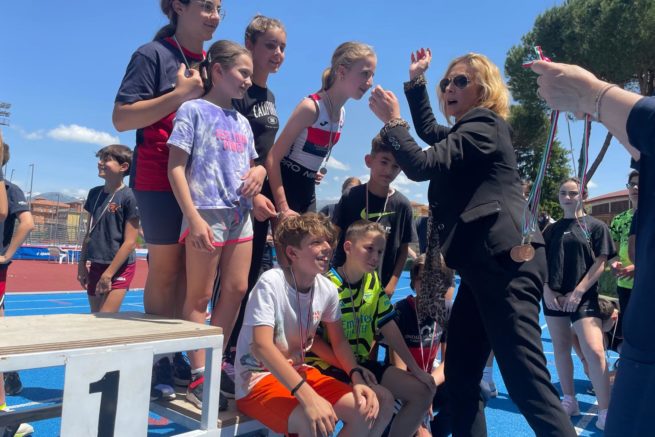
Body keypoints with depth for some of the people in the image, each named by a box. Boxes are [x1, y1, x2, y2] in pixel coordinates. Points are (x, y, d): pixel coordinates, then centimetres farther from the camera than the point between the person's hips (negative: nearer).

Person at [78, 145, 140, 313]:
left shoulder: (129, 197, -12)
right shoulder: (94, 193, 9)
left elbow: (130, 242, -15)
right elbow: (89, 233, 16)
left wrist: (108, 273, -15)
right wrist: (82, 263, 10)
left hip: (119, 267, -7)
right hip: (95, 265, 7)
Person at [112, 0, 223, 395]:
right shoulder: (154, 54, -3)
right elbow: (121, 118, -11)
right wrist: (180, 94, -16)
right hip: (160, 180, -6)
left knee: (188, 274, 7)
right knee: (165, 271, -1)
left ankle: (176, 356, 16)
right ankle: (156, 360, 11)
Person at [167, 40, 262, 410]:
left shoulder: (242, 121, 16)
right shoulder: (193, 110, -3)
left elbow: (253, 162, 27)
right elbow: (176, 168, -9)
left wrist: (259, 170, 1)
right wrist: (194, 218, -18)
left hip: (241, 215, 7)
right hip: (208, 213, -7)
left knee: (236, 290, 8)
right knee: (199, 297, 1)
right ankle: (199, 378, 8)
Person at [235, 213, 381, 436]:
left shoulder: (328, 289, -4)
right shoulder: (271, 283, -22)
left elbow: (339, 341, 8)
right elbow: (261, 346, -33)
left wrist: (357, 378, -12)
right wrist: (308, 397, -41)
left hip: (298, 372, 7)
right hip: (257, 379, -6)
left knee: (365, 409, -9)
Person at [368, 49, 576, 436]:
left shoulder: (484, 126, -5)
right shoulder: (467, 132, 25)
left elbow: (422, 165, -15)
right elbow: (429, 131, 42)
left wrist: (393, 120, -2)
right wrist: (416, 80, 36)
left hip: (504, 263, -10)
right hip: (485, 265, 10)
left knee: (528, 384, -14)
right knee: (460, 377, 10)